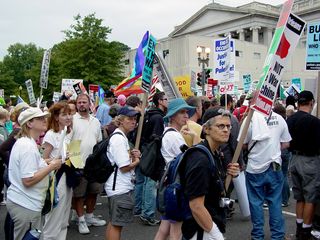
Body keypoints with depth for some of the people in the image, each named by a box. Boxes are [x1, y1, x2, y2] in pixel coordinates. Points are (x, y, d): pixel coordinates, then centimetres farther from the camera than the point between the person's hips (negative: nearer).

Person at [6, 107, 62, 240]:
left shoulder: (23, 142, 9)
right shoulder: (28, 146, -22)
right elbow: (28, 180, -27)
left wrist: (45, 162, 7)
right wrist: (51, 166, -20)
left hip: (19, 201, 10)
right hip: (26, 206, -10)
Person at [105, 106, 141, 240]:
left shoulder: (120, 136, 12)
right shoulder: (119, 139, -19)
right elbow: (125, 167, -21)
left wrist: (131, 155, 5)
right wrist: (136, 161, -3)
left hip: (118, 187, 10)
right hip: (120, 188, -10)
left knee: (113, 222, 20)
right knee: (117, 224, 0)